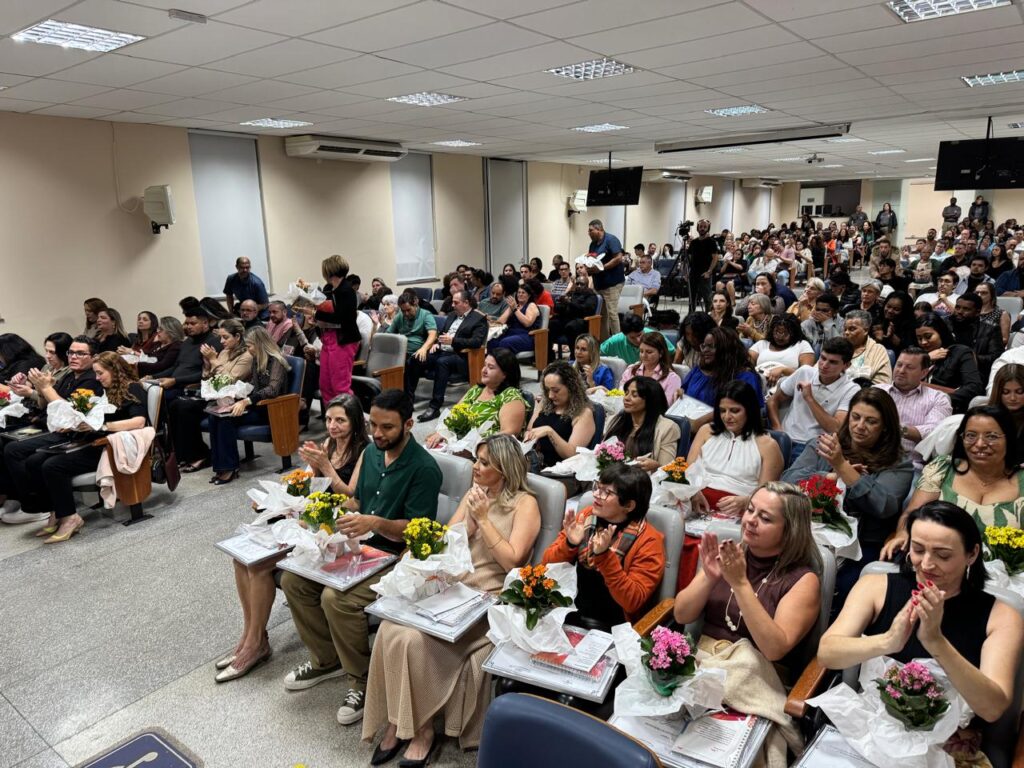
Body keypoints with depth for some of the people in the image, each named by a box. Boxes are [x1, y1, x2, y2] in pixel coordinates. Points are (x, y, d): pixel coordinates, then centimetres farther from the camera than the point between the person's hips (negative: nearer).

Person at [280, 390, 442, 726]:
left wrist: (376, 523, -32)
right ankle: (327, 660, 15)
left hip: (395, 555, -8)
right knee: (293, 579, -4)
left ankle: (363, 682, -4)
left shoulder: (424, 468, -18)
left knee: (336, 598, -28)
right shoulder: (370, 451, 6)